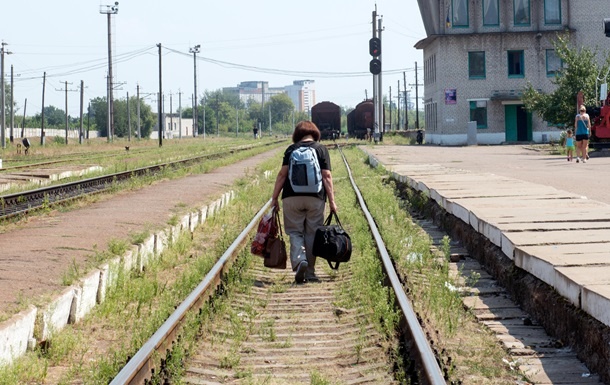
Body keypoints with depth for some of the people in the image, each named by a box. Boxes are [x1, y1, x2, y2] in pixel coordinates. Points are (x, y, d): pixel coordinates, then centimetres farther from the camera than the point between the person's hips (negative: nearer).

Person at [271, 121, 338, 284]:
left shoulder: (291, 150, 6)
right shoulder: (321, 149, 5)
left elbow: (282, 174, 1)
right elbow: (327, 176, -1)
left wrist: (274, 198, 6)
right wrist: (332, 201, 0)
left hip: (292, 197, 0)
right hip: (315, 198, 0)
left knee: (295, 232, 7)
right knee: (312, 233, 8)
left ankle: (299, 260, -19)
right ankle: (310, 272, 10)